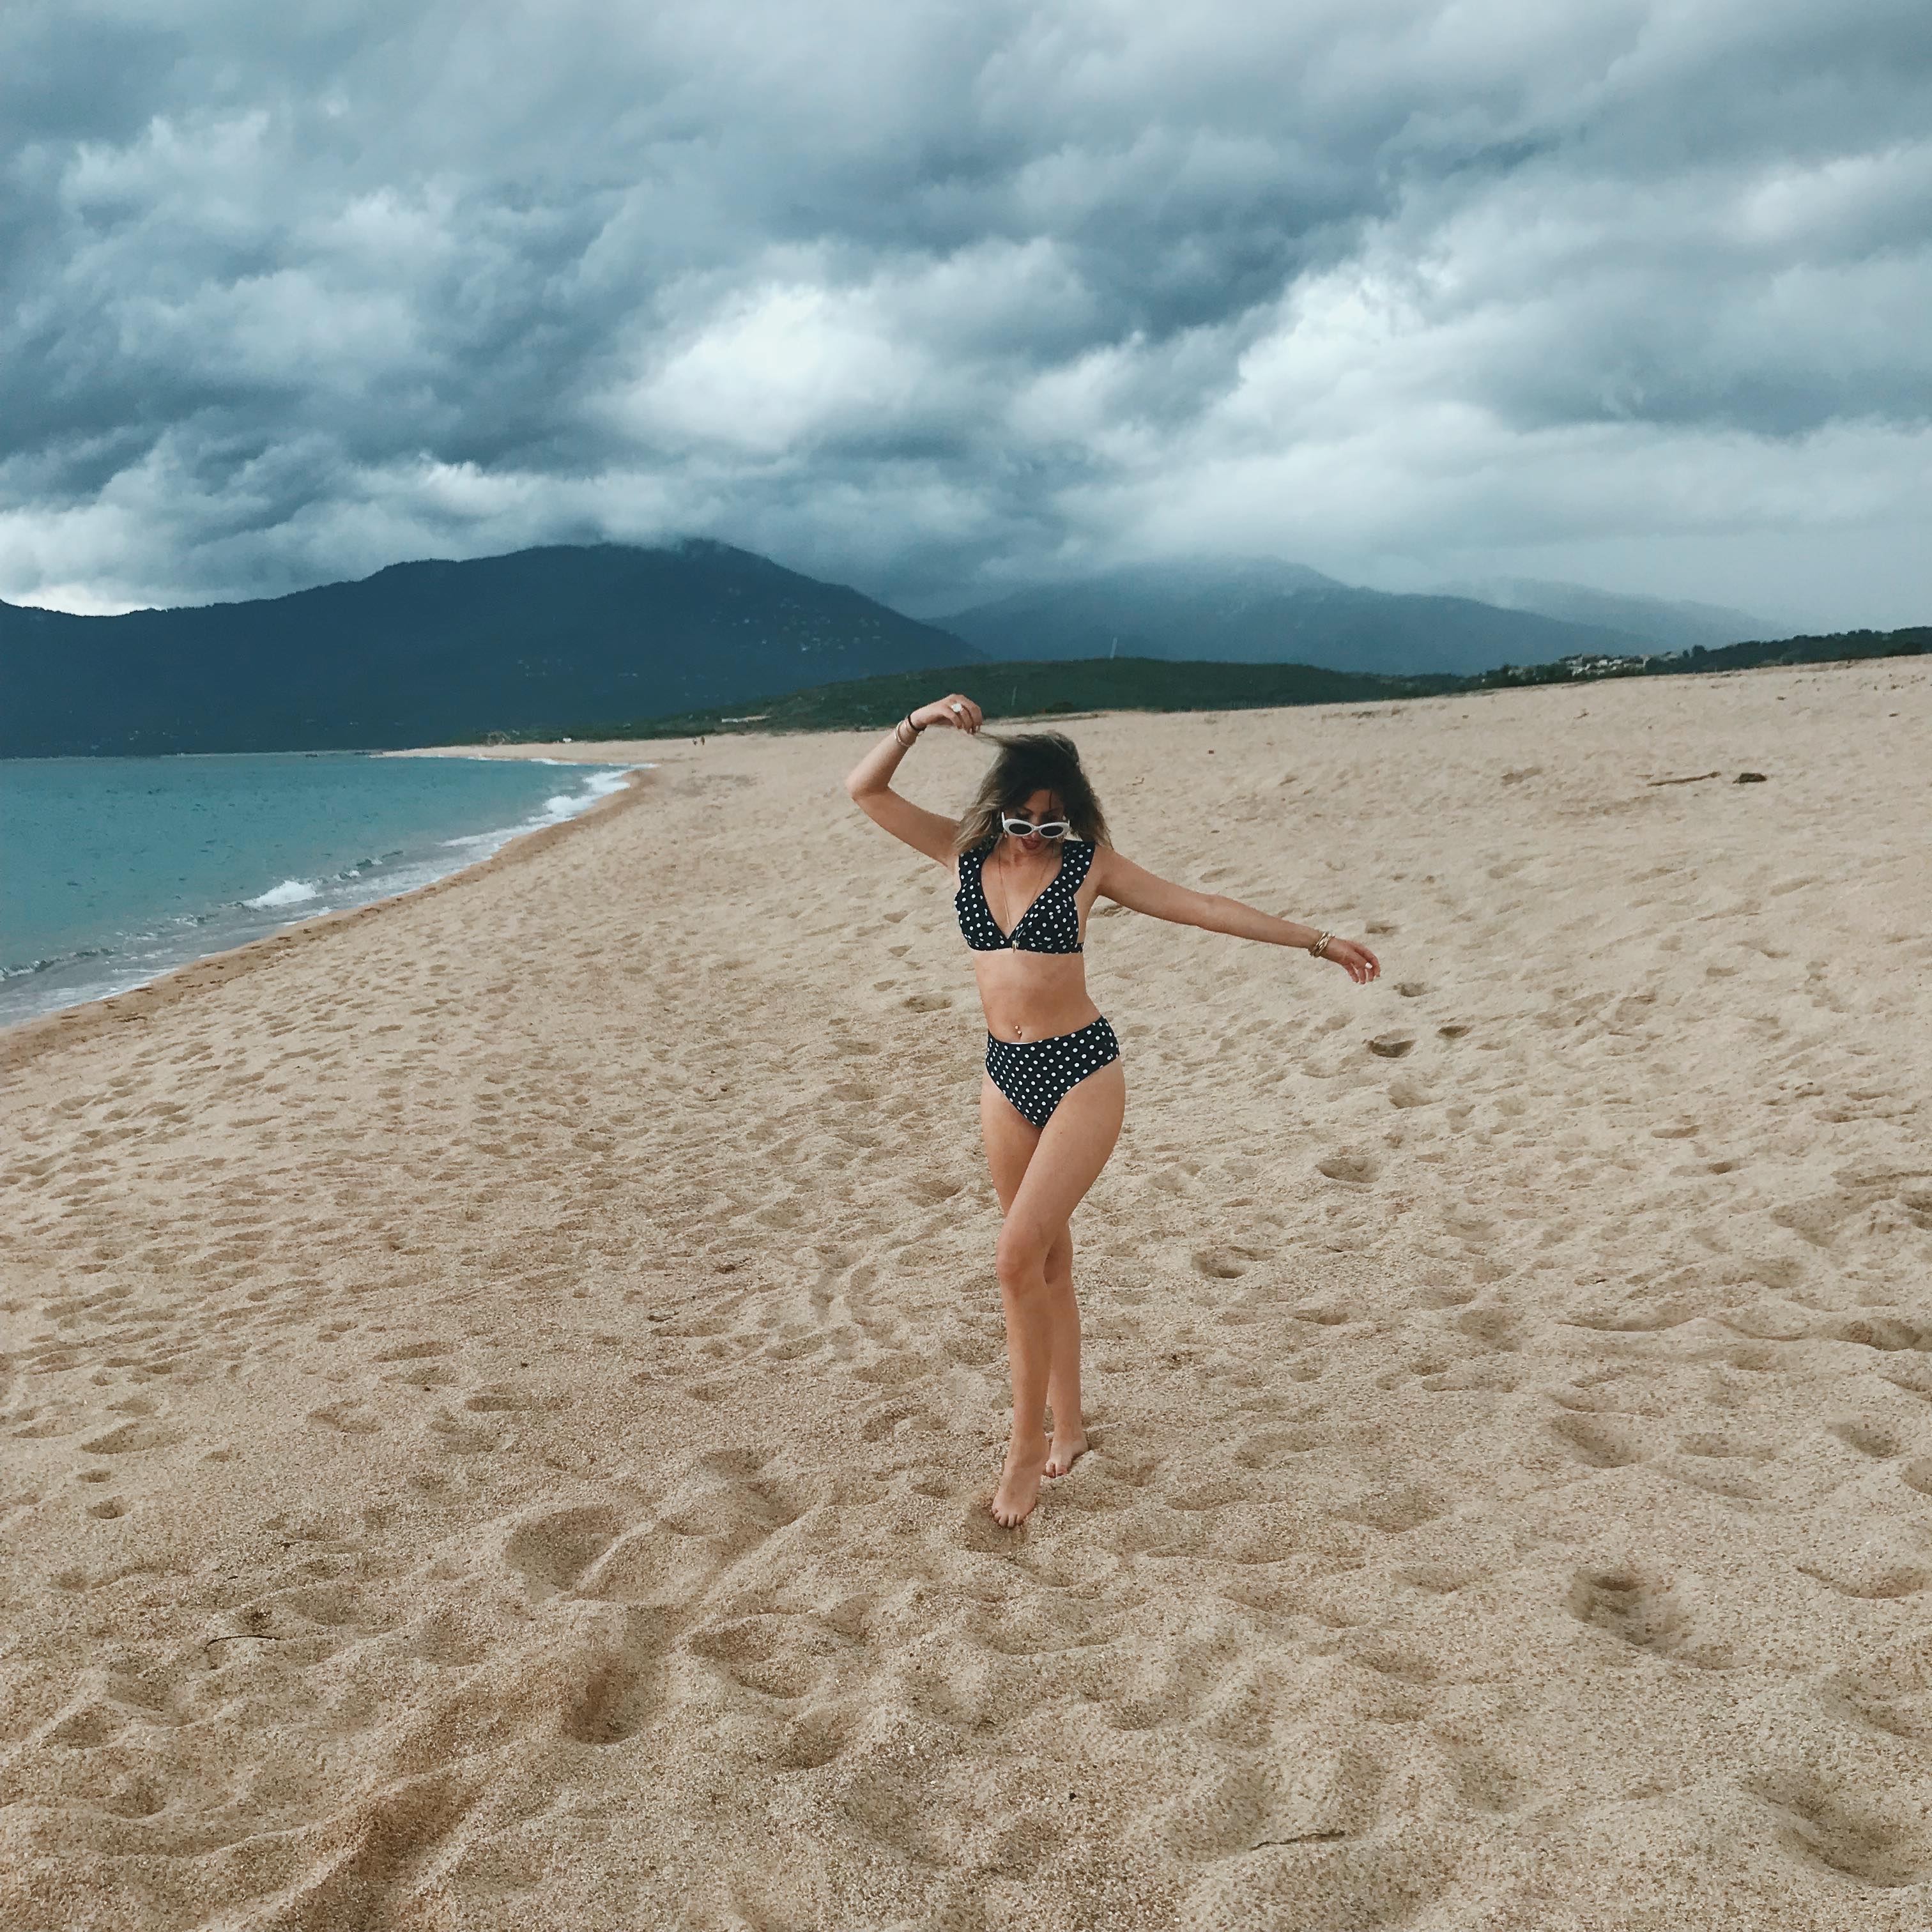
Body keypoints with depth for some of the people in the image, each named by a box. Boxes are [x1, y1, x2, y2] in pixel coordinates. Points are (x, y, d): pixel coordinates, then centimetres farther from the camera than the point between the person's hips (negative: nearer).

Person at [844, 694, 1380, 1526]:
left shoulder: (1088, 862, -4)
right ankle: (1066, 1426, 27)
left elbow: (1203, 907, 0)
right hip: (1005, 1076, 4)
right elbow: (864, 789, -2)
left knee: (1019, 1255, -13)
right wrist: (919, 721, -16)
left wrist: (1317, 941, 2)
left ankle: (1027, 1441, 3)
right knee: (1047, 1262, 13)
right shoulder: (964, 853, 3)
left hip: (1080, 1071, -4)